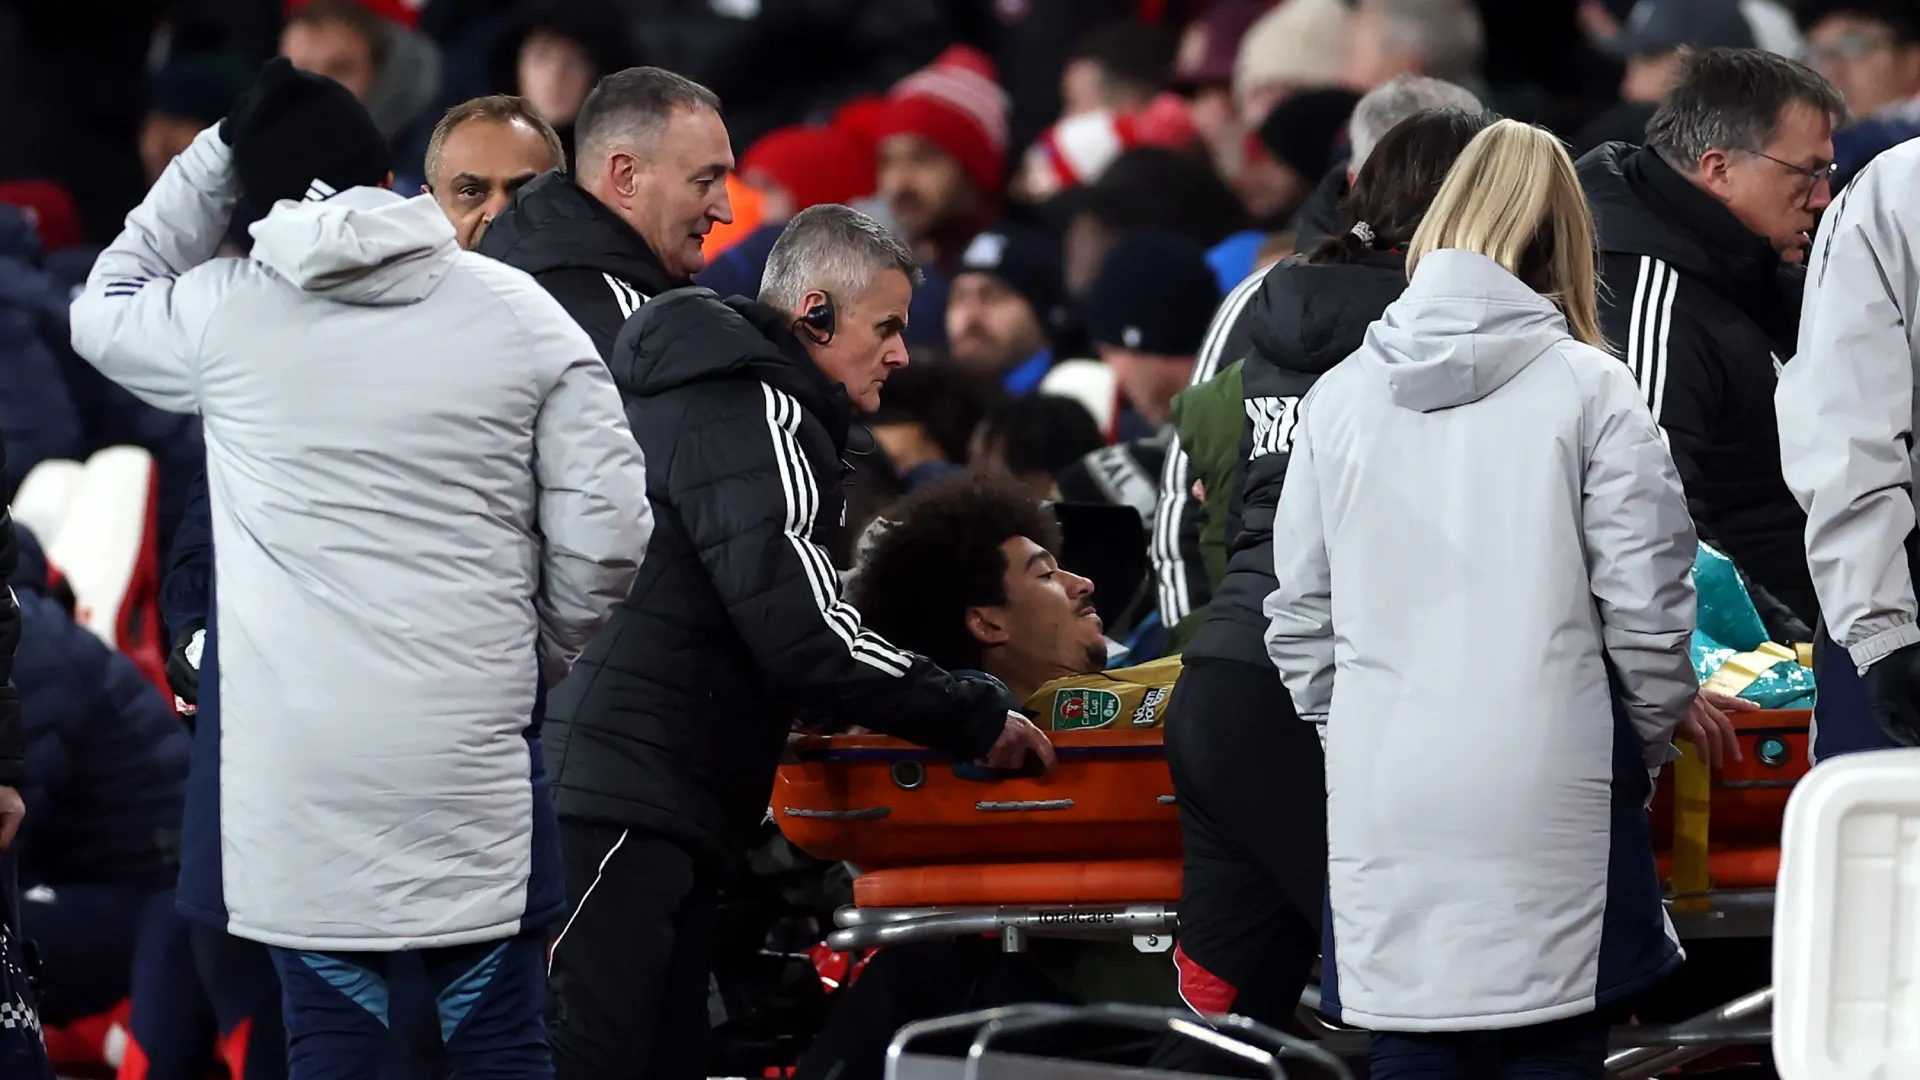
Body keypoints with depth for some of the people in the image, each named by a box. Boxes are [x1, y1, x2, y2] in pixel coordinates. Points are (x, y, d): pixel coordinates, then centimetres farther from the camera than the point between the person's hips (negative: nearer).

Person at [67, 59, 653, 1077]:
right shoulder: (520, 313, 0)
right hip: (473, 752, 0)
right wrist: (542, 655, 16)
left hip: (296, 762, 0)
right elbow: (605, 535, -2)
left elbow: (103, 311, 23)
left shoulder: (223, 313, -1)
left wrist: (215, 158, 20)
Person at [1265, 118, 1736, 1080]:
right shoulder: (1589, 393, -3)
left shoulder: (1341, 397, 7)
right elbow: (1644, 603, -3)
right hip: (1549, 806, -3)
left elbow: (1298, 613, 10)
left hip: (1387, 809, 3)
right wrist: (1656, 734, 13)